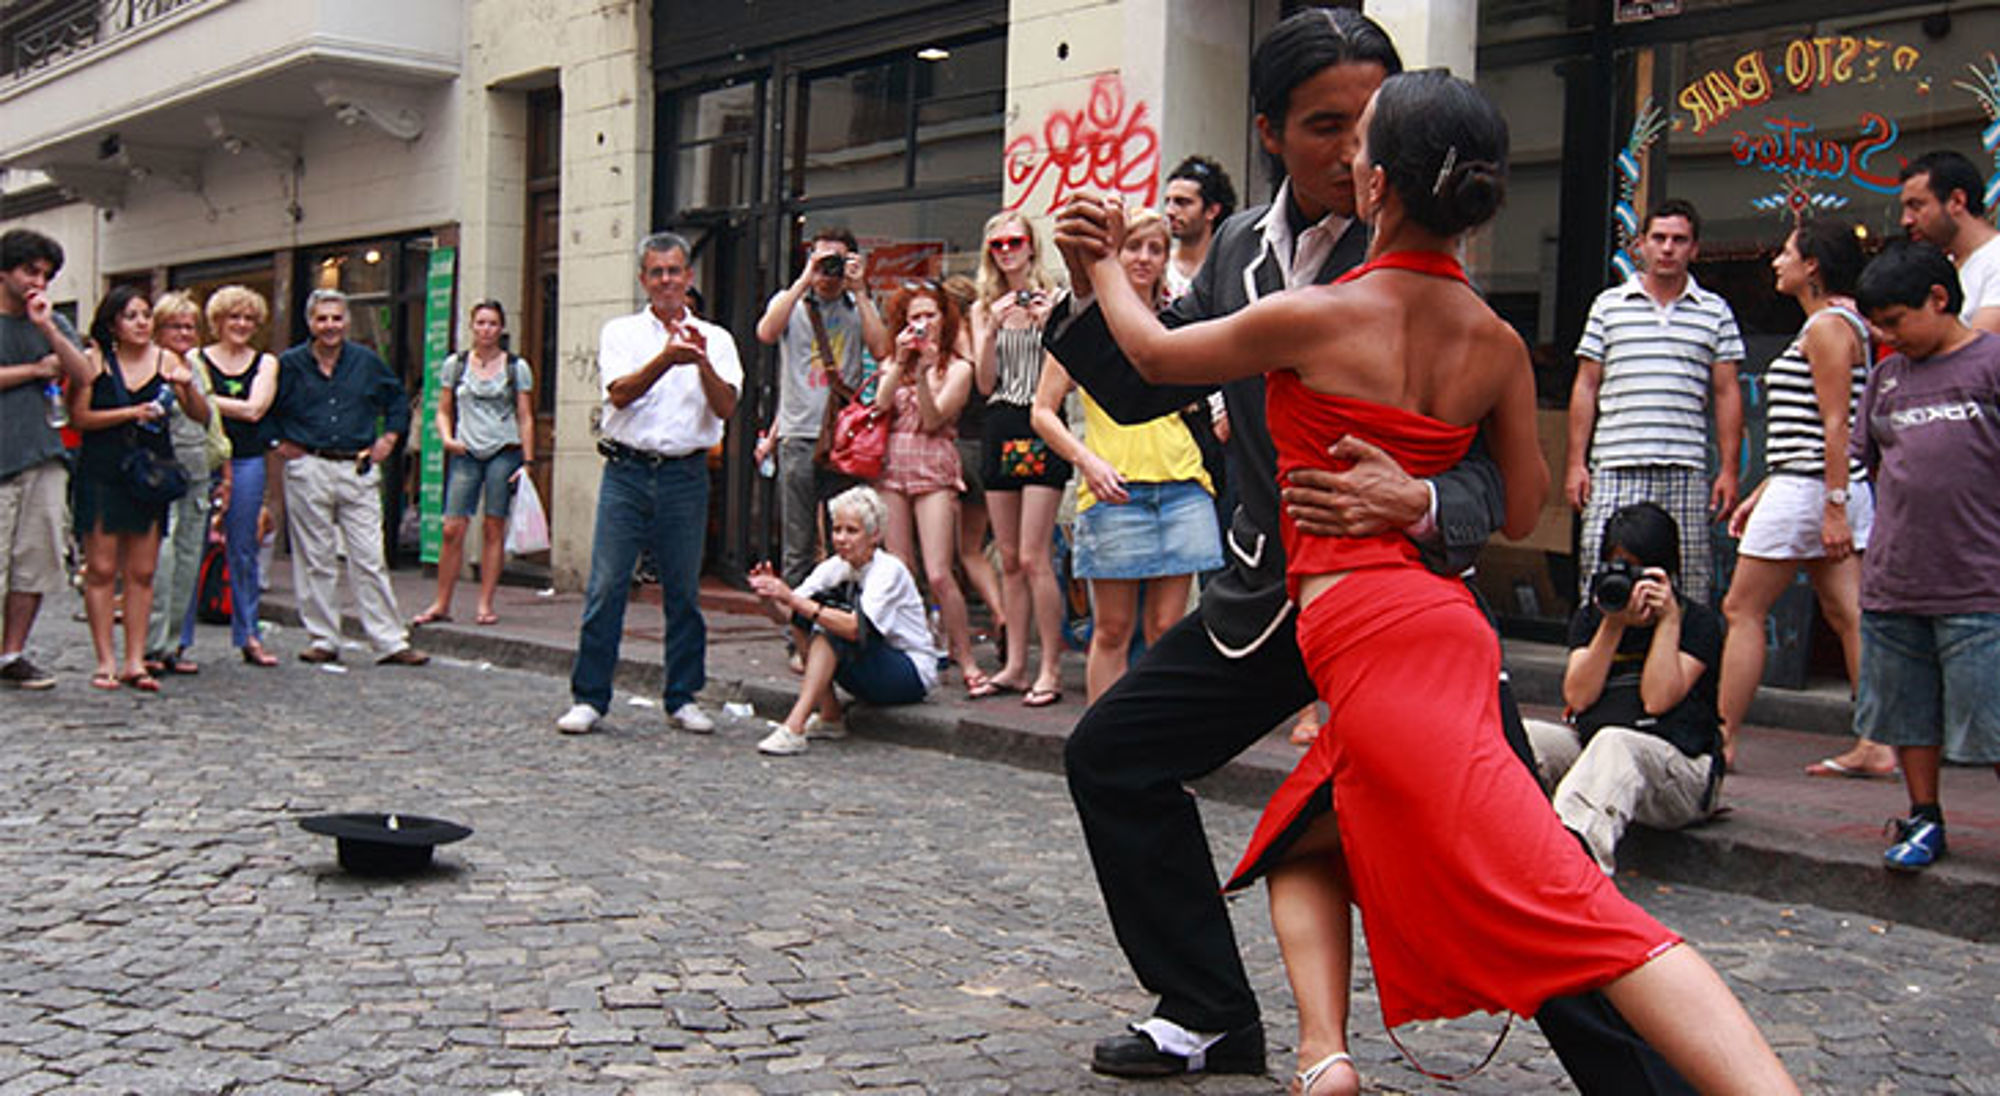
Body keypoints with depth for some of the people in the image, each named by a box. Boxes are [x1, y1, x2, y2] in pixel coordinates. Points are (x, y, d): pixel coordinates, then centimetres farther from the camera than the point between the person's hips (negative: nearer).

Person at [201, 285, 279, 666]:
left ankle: (249, 635, 13)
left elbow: (255, 409, -3)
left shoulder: (265, 363, 12)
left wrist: (207, 399, -7)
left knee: (244, 550, 6)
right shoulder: (197, 360, 6)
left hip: (246, 463, 2)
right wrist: (235, 408, -16)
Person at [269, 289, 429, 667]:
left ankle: (391, 642, 1)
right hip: (308, 471, -1)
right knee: (315, 561, 4)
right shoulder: (289, 365, 3)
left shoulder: (367, 362, 7)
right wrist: (279, 442, 5)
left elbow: (398, 401, 21)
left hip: (358, 470, 1)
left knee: (370, 560, 0)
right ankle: (323, 640, 13)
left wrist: (389, 438, 9)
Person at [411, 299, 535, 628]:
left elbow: (525, 418, 5)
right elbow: (444, 412, 13)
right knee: (452, 529, -5)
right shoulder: (455, 364, 10)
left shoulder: (516, 367, 6)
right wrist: (447, 439, -6)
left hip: (504, 452, -1)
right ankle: (441, 603, 4)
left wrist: (527, 462, -2)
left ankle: (485, 604, 6)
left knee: (494, 529, -1)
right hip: (466, 453, 1)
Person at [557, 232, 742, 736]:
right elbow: (620, 393, -8)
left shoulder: (715, 338, 10)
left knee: (684, 591, 4)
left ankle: (683, 698, 15)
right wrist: (666, 359, -23)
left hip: (686, 475, 1)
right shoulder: (621, 332, 9)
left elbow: (726, 407, -2)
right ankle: (589, 698, 5)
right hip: (627, 471, -1)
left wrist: (702, 361, -18)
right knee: (606, 586, -3)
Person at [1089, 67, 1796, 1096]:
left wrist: (1104, 264, 26)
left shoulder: (1315, 317, -10)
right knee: (1301, 843, 21)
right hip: (1442, 616, 7)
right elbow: (1520, 511, 14)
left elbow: (1155, 355, 7)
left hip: (1367, 629, -7)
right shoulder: (1496, 343, 6)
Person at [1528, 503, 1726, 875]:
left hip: (1679, 766, -4)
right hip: (1588, 746, 4)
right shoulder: (1590, 616, 16)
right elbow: (1578, 698, 0)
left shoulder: (1699, 622, 5)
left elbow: (1657, 700, -10)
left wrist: (1668, 619, -7)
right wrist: (1613, 625, -6)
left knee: (1615, 742, -39)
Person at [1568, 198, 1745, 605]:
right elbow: (1586, 386, 10)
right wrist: (1576, 462, 2)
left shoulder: (1715, 312, 12)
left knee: (1689, 585, -1)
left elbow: (1727, 393, 11)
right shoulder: (1609, 305, 11)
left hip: (1686, 469, 1)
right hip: (1614, 468, 0)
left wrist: (1729, 470, 3)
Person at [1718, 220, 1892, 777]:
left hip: (1808, 490, -10)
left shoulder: (1828, 326, -11)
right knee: (1848, 616, 6)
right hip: (1833, 492, 10)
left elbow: (1835, 425, -18)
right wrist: (1760, 494, 22)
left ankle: (1722, 738, 1)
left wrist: (1834, 507, -21)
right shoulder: (1839, 323, 20)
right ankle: (1877, 745, 5)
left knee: (1742, 610, -3)